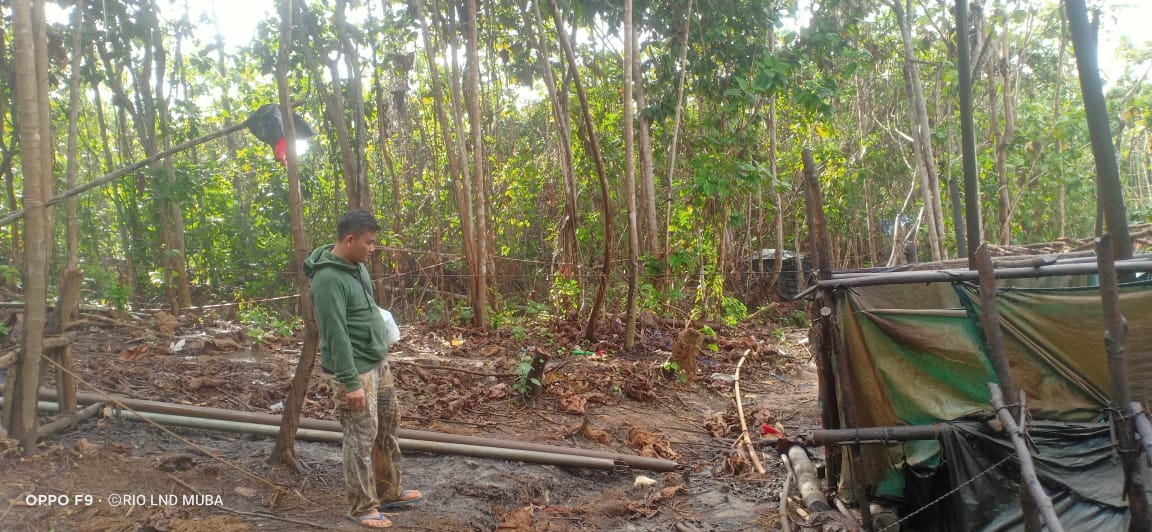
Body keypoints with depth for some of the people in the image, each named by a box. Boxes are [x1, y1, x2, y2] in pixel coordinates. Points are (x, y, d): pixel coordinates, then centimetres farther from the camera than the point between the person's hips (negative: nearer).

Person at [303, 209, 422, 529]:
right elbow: (336, 335, -25)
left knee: (388, 428, 17)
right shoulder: (329, 279, -23)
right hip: (355, 369, -9)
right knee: (361, 438, 0)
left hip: (378, 362, 9)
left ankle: (389, 493, 31)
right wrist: (350, 381, -24)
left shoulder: (356, 265, 6)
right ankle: (363, 508, 14)